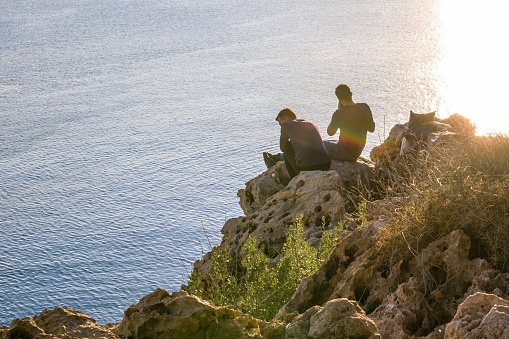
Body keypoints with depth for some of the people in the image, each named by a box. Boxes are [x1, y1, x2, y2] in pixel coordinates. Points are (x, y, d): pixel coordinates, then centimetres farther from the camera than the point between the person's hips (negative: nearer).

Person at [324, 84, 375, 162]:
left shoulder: (340, 114, -22)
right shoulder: (365, 108, -6)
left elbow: (330, 132, -3)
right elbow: (372, 129, 8)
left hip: (345, 153, -7)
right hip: (357, 152, 7)